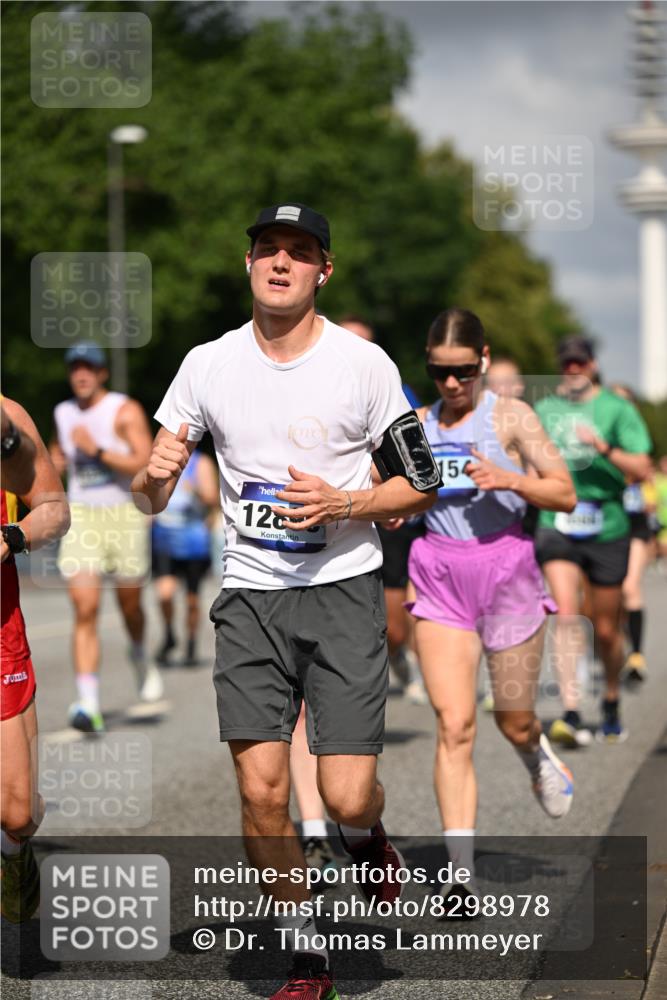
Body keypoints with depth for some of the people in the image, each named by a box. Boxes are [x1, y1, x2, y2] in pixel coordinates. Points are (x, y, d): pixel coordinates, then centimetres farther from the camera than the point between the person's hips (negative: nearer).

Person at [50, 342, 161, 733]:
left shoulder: (125, 410, -8)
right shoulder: (63, 413, 7)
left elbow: (146, 465, -18)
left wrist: (97, 451, -24)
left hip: (125, 514, -2)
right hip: (81, 518, 3)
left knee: (130, 604, 14)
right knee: (85, 610, -12)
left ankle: (140, 658, 49)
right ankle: (89, 705, -17)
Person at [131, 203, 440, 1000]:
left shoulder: (364, 364, -4)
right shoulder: (207, 365, 3)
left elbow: (421, 486, 2)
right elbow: (151, 498, 9)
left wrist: (341, 502, -15)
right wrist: (155, 475, -15)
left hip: (343, 587, -2)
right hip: (250, 596, 2)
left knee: (347, 797, -9)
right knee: (261, 791, -4)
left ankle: (365, 840, 30)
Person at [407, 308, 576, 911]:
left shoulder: (510, 417, -2)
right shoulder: (417, 425, 7)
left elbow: (566, 495, -4)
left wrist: (509, 480, -20)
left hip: (506, 571, -1)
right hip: (441, 578, 2)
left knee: (514, 722, 10)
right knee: (454, 725, -10)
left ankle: (537, 757, 50)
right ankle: (461, 873, -11)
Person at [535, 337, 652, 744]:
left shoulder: (617, 409, 2)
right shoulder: (544, 410, 12)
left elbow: (642, 469, -7)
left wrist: (605, 448, -20)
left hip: (607, 527, -1)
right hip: (557, 524, 1)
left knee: (606, 630, 8)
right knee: (566, 615, -18)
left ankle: (611, 706, 31)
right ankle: (571, 714, -23)